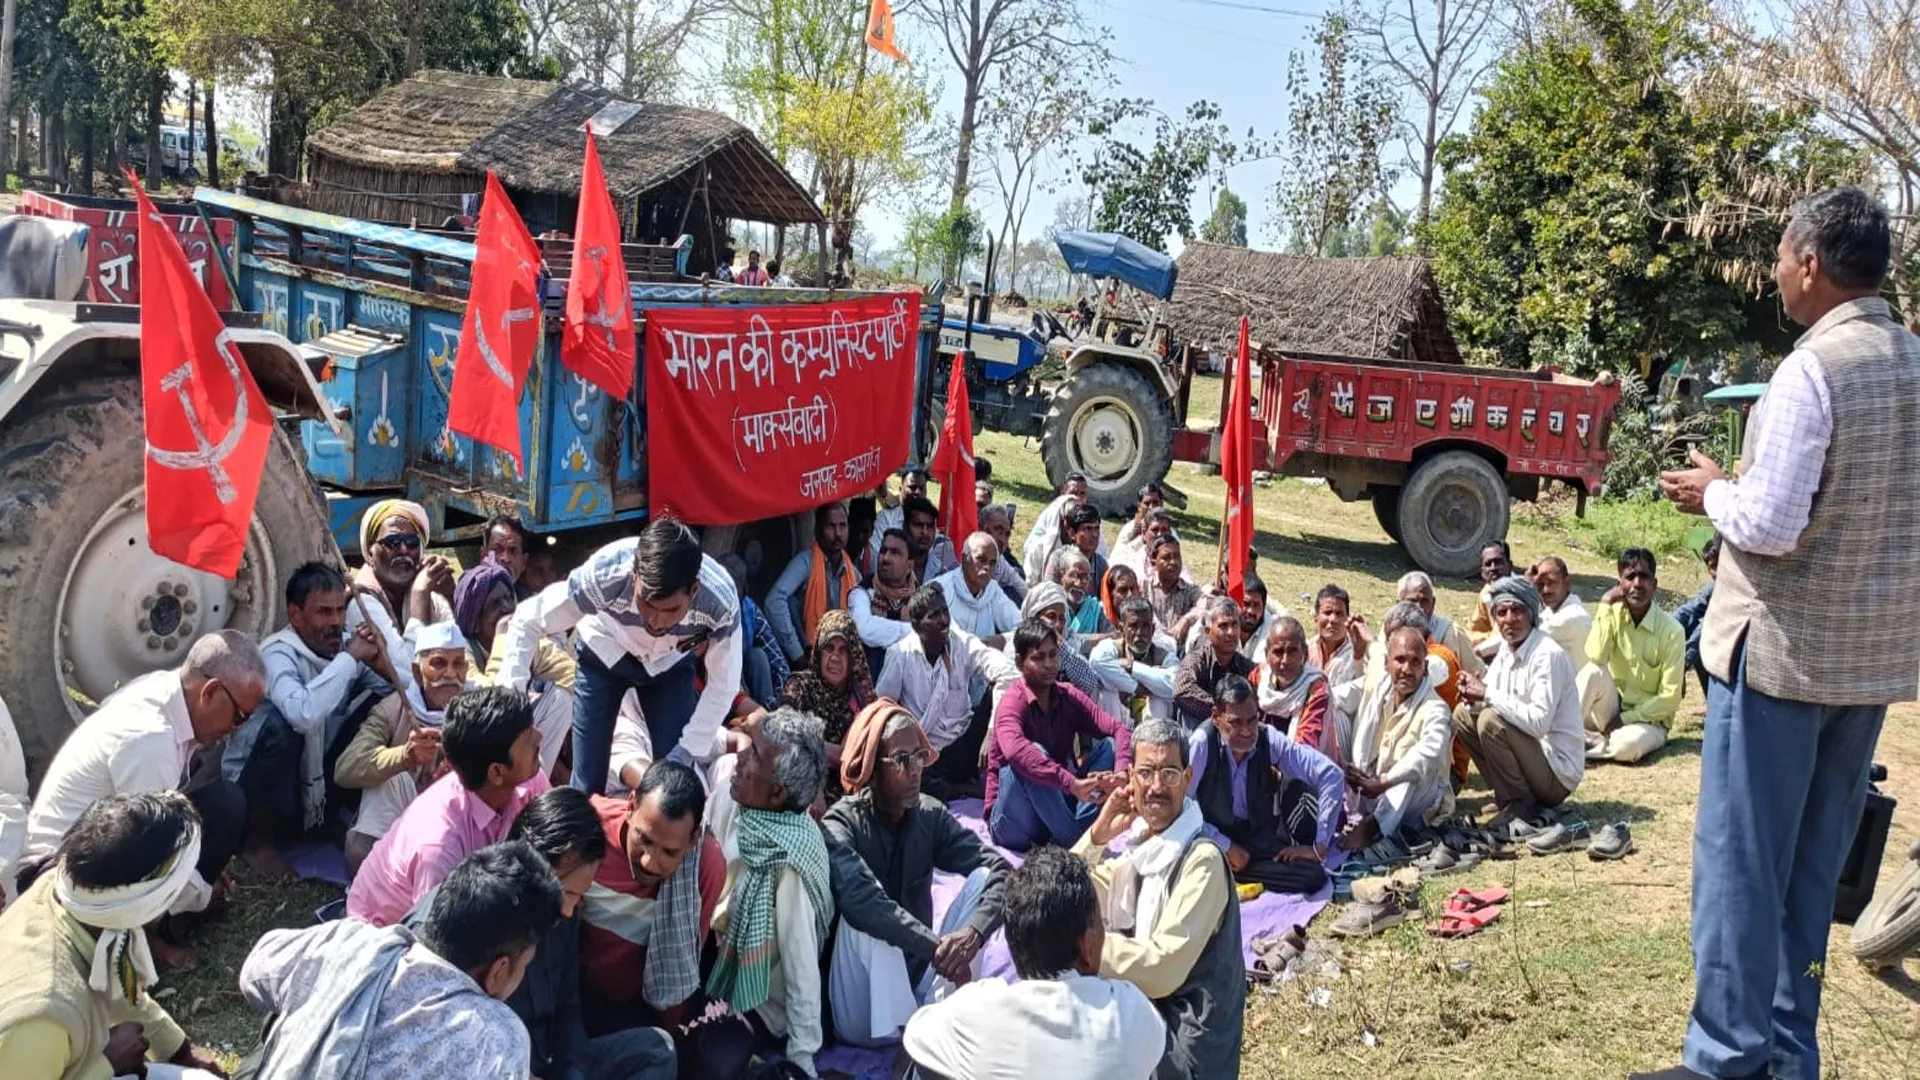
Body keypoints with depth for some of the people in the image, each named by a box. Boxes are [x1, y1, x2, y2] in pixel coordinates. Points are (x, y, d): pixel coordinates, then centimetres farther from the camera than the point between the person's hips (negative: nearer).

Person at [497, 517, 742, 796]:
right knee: (588, 783, -4)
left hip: (670, 663, 1)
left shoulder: (721, 602, -36)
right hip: (604, 654, -1)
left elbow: (723, 685, -19)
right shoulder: (605, 575, -39)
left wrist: (687, 753, -20)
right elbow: (527, 622, -24)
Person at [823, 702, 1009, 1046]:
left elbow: (1000, 870, -12)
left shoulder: (931, 816, -1)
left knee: (982, 877, -12)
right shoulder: (842, 823, -15)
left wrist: (973, 934, -31)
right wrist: (936, 947, -39)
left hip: (917, 974, 5)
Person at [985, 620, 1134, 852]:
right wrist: (1072, 783, -47)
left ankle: (1080, 831, -24)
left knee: (1108, 745, -7)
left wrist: (1120, 773, -30)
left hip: (1056, 802, 6)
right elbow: (1014, 749, -39)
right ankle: (1075, 842, -24)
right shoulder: (1012, 702, -17)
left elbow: (1117, 729, -9)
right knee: (1034, 754, -32)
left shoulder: (1069, 697, 2)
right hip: (1013, 824, -6)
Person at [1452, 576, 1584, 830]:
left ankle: (1521, 806, -9)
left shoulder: (1548, 655, -21)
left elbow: (1539, 721, -30)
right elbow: (1491, 698, 10)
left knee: (1491, 721, -26)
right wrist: (1475, 696, -13)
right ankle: (1508, 796, 11)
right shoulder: (1506, 650, 5)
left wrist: (1488, 694, -25)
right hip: (1534, 754, 9)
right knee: (1463, 716, 7)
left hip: (1559, 773, -9)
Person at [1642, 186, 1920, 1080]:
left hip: (1783, 649, -8)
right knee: (1816, 866, 15)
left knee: (1741, 861, 1)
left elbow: (1769, 525, -21)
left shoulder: (1811, 370, -17)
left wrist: (1713, 492, -2)